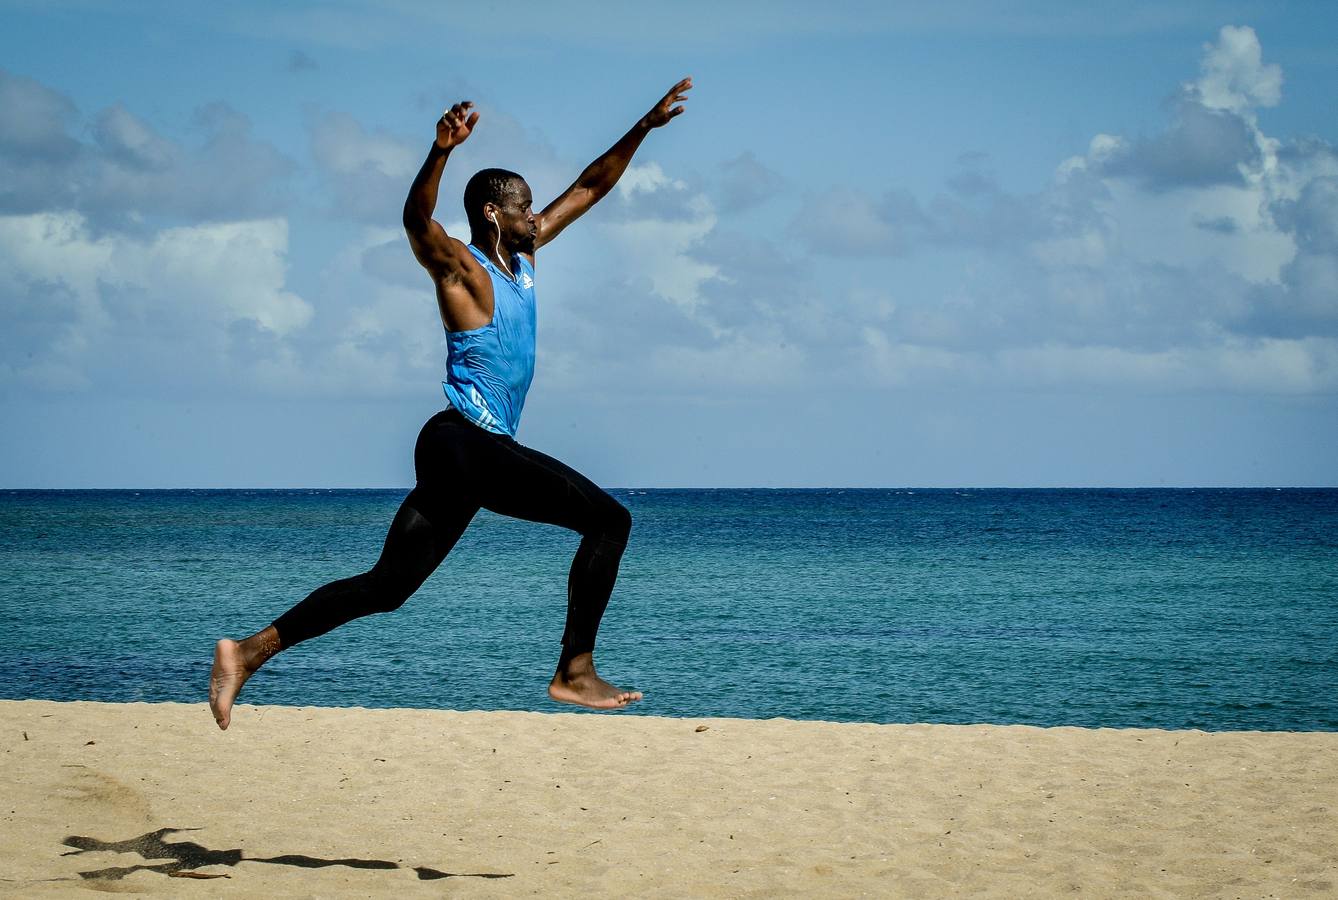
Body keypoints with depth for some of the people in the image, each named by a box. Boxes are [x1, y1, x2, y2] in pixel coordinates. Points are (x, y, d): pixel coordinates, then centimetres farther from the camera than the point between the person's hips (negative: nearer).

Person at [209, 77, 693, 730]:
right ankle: (575, 673, -10)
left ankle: (250, 651, 3)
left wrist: (645, 127, 21)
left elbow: (589, 188, 24)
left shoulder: (522, 256, 17)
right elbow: (417, 219, -28)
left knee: (385, 587, 6)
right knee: (608, 518, -8)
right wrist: (441, 152, -45)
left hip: (469, 455, 9)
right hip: (467, 443, -9)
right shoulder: (461, 267, -6)